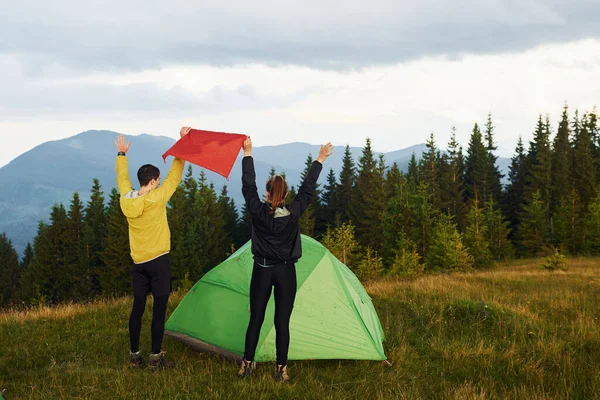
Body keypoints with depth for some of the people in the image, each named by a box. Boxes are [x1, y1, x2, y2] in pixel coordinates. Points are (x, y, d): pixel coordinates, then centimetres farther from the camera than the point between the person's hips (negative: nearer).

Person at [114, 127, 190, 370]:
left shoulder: (126, 199, 0)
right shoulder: (156, 198, -15)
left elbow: (122, 179, 19)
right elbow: (175, 175, -9)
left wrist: (121, 154, 35)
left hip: (138, 262, 6)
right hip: (159, 261, -6)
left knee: (138, 307, 11)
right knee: (159, 308, -1)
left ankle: (134, 355, 15)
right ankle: (155, 357, -1)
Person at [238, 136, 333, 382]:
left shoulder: (258, 212, -11)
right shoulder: (293, 213, -11)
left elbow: (248, 186, -3)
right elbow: (308, 189, -1)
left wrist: (247, 153, 3)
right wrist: (320, 161, 9)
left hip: (262, 270, 1)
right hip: (286, 272, 0)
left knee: (256, 320, 8)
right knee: (282, 322, 3)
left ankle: (247, 366, 13)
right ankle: (281, 369, 7)